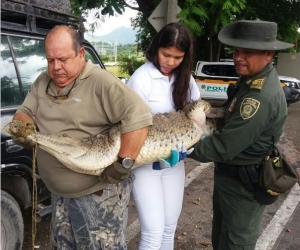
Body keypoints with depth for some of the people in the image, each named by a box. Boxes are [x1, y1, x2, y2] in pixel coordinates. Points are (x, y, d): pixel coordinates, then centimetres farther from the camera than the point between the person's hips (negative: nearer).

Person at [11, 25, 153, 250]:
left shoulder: (100, 82, -20)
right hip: (60, 193, 8)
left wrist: (123, 164, -29)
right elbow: (24, 113, 12)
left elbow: (139, 116, -27)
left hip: (99, 194, -7)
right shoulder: (43, 82, 6)